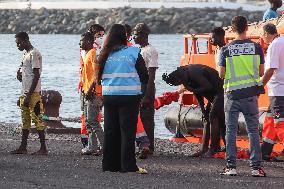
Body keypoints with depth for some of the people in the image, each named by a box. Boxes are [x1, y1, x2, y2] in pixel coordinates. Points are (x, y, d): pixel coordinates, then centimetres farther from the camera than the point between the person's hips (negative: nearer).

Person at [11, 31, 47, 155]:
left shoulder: (34, 54, -13)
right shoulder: (26, 54, 17)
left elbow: (36, 76, -18)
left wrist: (29, 95, -20)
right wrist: (20, 76, 3)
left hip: (33, 93, -10)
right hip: (25, 93, 10)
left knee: (37, 119, -8)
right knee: (25, 120, 11)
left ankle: (43, 148, -6)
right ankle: (23, 147, 14)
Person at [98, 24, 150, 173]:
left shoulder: (105, 55, 3)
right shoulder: (133, 53, -5)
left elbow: (100, 76, 8)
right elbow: (144, 76, -2)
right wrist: (146, 96, 8)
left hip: (109, 96, 4)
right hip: (129, 96, -3)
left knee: (110, 130, 11)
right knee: (127, 130, -2)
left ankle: (110, 164, 13)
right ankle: (128, 165, -7)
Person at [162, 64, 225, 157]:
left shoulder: (192, 72, -24)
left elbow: (208, 86, -25)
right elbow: (198, 94, 14)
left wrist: (192, 90, -16)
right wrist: (203, 110, 10)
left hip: (220, 91, -10)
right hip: (213, 95, 10)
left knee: (213, 118, -13)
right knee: (207, 119, 8)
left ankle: (213, 149, -11)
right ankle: (204, 149, 8)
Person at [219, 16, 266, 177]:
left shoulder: (226, 50, -5)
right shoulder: (256, 48, -2)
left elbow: (222, 74, -2)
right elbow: (261, 72, 4)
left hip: (232, 93, -1)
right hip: (251, 94, 1)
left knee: (231, 130, 6)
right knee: (253, 130, 5)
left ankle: (231, 166, 3)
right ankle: (256, 166, 1)